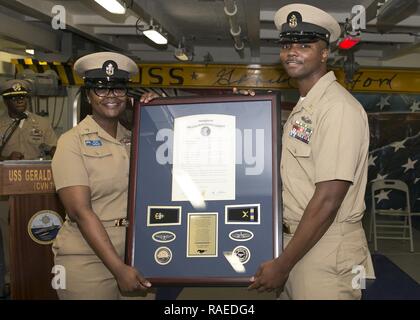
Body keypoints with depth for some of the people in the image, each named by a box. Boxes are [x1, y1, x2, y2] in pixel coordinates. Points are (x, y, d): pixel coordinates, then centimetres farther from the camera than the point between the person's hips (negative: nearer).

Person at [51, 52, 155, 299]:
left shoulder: (133, 139, 8)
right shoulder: (72, 142, -7)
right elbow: (80, 211, -14)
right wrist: (119, 268, -20)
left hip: (135, 257, 5)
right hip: (87, 259, -4)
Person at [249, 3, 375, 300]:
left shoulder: (338, 107, -17)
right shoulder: (303, 108, 12)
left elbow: (327, 201, -22)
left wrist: (282, 265, -17)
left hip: (325, 251, -8)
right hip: (298, 240, 9)